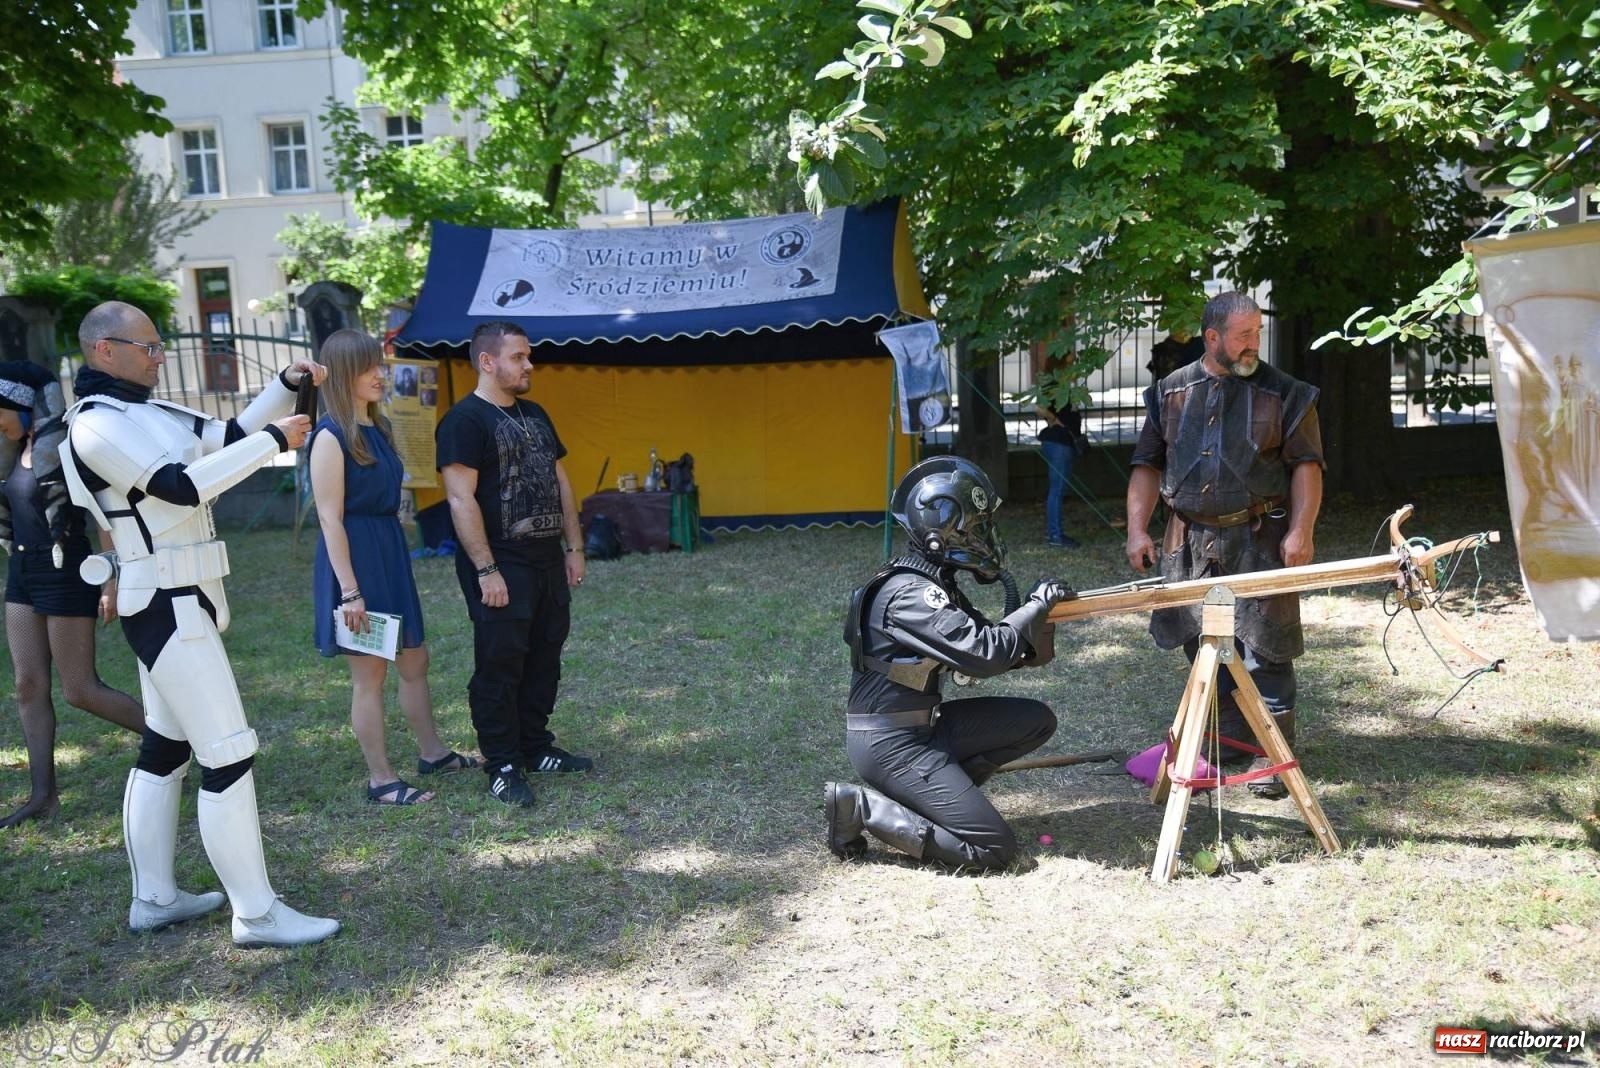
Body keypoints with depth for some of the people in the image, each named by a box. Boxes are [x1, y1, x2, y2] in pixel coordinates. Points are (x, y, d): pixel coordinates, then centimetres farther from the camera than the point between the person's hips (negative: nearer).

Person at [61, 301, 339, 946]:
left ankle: (153, 899, 27)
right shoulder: (95, 427, -15)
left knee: (165, 747, 16)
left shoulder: (147, 413, 12)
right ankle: (256, 914, -1)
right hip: (168, 607, -10)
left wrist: (286, 386, 6)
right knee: (229, 754, -9)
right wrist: (274, 441, -19)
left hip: (176, 603, 10)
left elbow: (226, 437, 17)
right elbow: (183, 486, -24)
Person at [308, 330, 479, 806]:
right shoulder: (331, 436, -14)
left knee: (415, 661, 17)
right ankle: (380, 780, 14)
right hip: (355, 557, -8)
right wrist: (350, 591, -20)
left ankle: (432, 753, 32)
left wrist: (393, 555, 17)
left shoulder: (378, 427, 11)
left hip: (390, 552, 8)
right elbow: (330, 520, -17)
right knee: (369, 675, 2)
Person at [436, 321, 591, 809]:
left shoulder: (534, 415, 15)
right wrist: (486, 570, -21)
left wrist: (574, 547, 12)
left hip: (548, 563, 8)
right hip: (502, 567, -8)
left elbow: (560, 483, 18)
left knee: (544, 660, 14)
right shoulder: (465, 420, -11)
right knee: (499, 667, 0)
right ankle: (503, 766, 10)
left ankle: (536, 748, 27)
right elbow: (461, 500, -17)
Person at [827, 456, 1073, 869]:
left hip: (922, 725, 9)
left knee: (1037, 721, 7)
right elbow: (984, 654, -27)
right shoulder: (908, 593, -21)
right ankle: (860, 806, -5)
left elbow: (984, 645, 13)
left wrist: (1041, 616, -5)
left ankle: (942, 791, 9)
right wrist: (1038, 604, -14)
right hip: (889, 742, -9)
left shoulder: (935, 581, 9)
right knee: (996, 849, -11)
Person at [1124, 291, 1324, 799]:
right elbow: (1148, 464, 11)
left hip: (1260, 540, -3)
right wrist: (1137, 528, 2)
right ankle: (1228, 743, 27)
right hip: (1190, 542, 3)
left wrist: (1300, 530, -12)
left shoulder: (1283, 393, 1)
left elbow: (1306, 465, -1)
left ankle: (1271, 756, 8)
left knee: (1264, 650, -3)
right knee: (1203, 646, 11)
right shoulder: (1170, 393, 8)